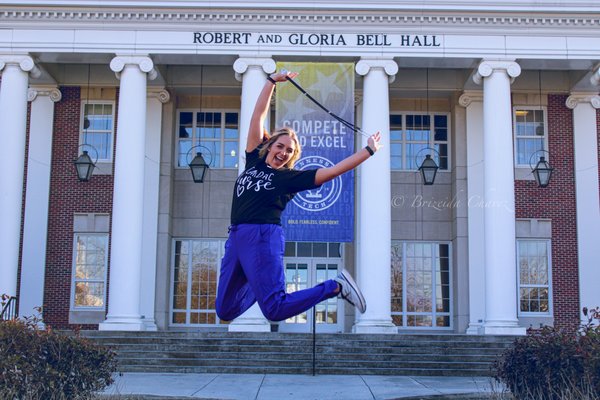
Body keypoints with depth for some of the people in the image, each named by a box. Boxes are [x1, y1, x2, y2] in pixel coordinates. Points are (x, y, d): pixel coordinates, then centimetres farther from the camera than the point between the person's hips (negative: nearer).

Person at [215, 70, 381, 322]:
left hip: (263, 237, -6)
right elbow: (259, 114, 19)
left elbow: (331, 172, 2)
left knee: (275, 310, -17)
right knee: (224, 311, 7)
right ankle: (259, 285, 34)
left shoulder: (290, 177, 5)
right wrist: (272, 81, 19)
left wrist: (368, 151, 0)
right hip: (236, 238, 6)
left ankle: (336, 286, -1)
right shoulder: (254, 161, 17)